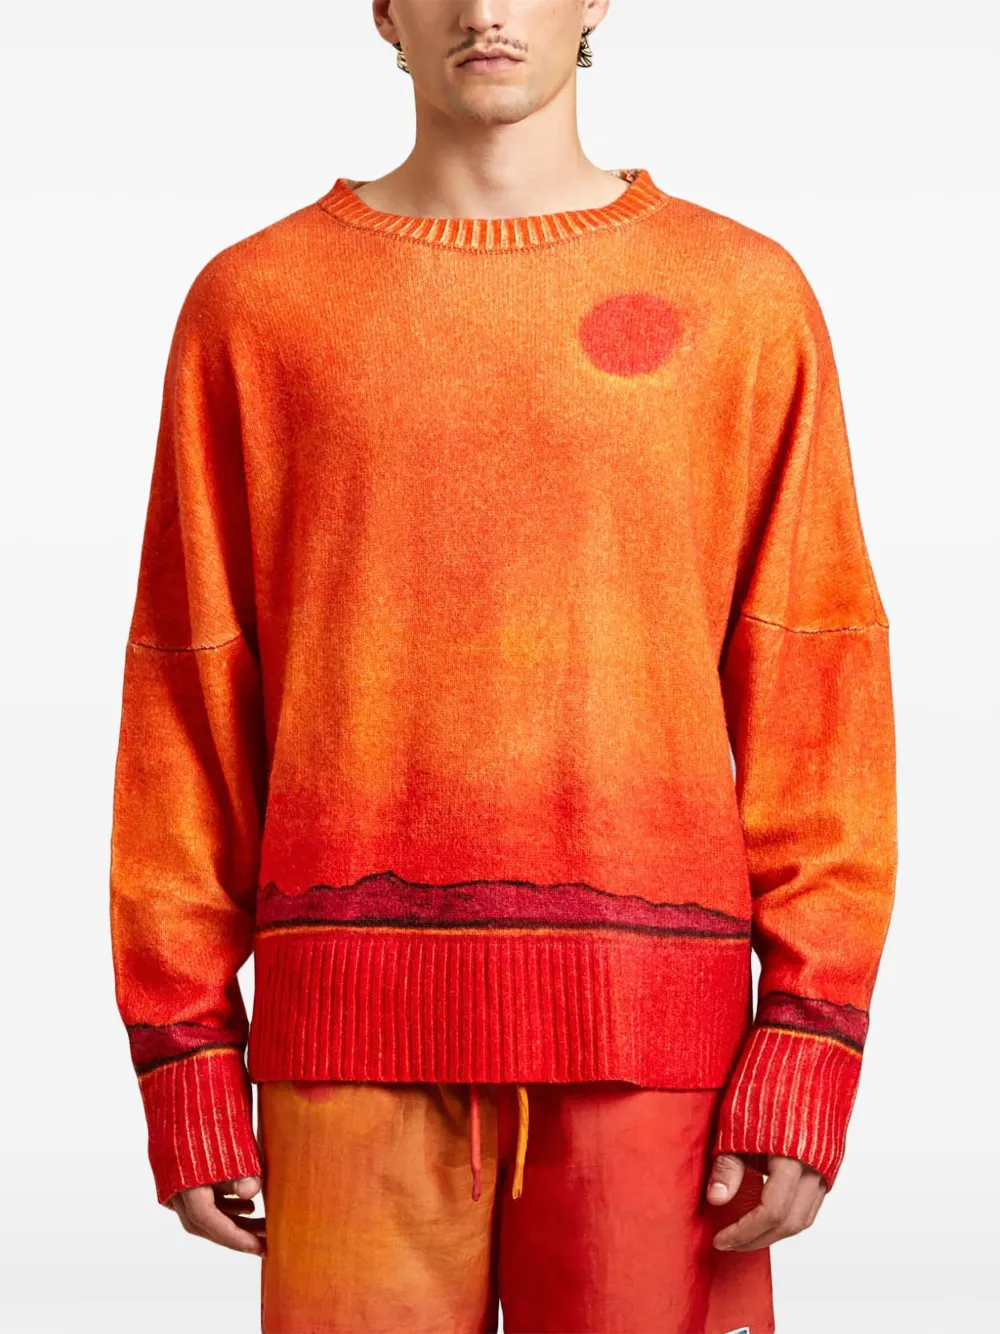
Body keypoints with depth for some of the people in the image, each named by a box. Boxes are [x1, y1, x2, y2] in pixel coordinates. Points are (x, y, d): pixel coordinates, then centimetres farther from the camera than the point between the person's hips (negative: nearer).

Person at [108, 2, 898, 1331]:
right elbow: (188, 687, 7)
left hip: (651, 1021, 0)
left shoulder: (744, 296, 7)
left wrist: (811, 1042, -4)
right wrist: (185, 1050, 2)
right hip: (354, 1022, 1)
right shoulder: (254, 300, 8)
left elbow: (816, 686, 3)